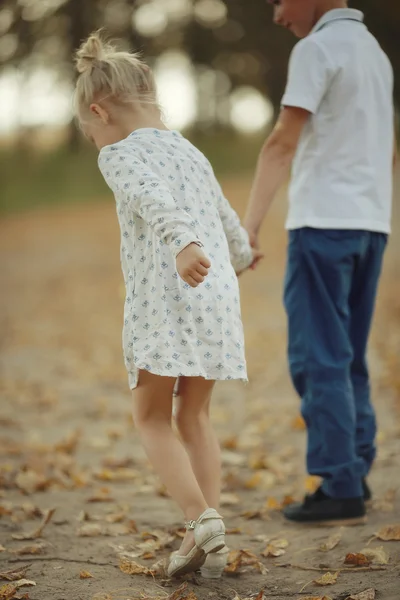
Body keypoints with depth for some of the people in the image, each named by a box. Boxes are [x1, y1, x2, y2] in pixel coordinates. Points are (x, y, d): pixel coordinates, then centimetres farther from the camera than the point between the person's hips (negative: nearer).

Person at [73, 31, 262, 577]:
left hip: (165, 296, -7)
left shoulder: (121, 154, -1)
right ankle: (206, 525, 12)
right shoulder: (191, 153, 22)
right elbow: (225, 216, 38)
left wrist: (183, 244, -42)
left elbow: (155, 200, -24)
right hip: (219, 295, 7)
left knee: (151, 418, 2)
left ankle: (201, 517, -15)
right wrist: (240, 255, 59)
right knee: (194, 415, 16)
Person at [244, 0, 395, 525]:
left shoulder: (318, 47, -8)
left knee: (319, 360, -6)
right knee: (348, 360, 13)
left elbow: (283, 142, -16)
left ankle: (340, 490, -7)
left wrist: (250, 224, -17)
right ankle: (356, 476, 13)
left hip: (325, 222, -8)